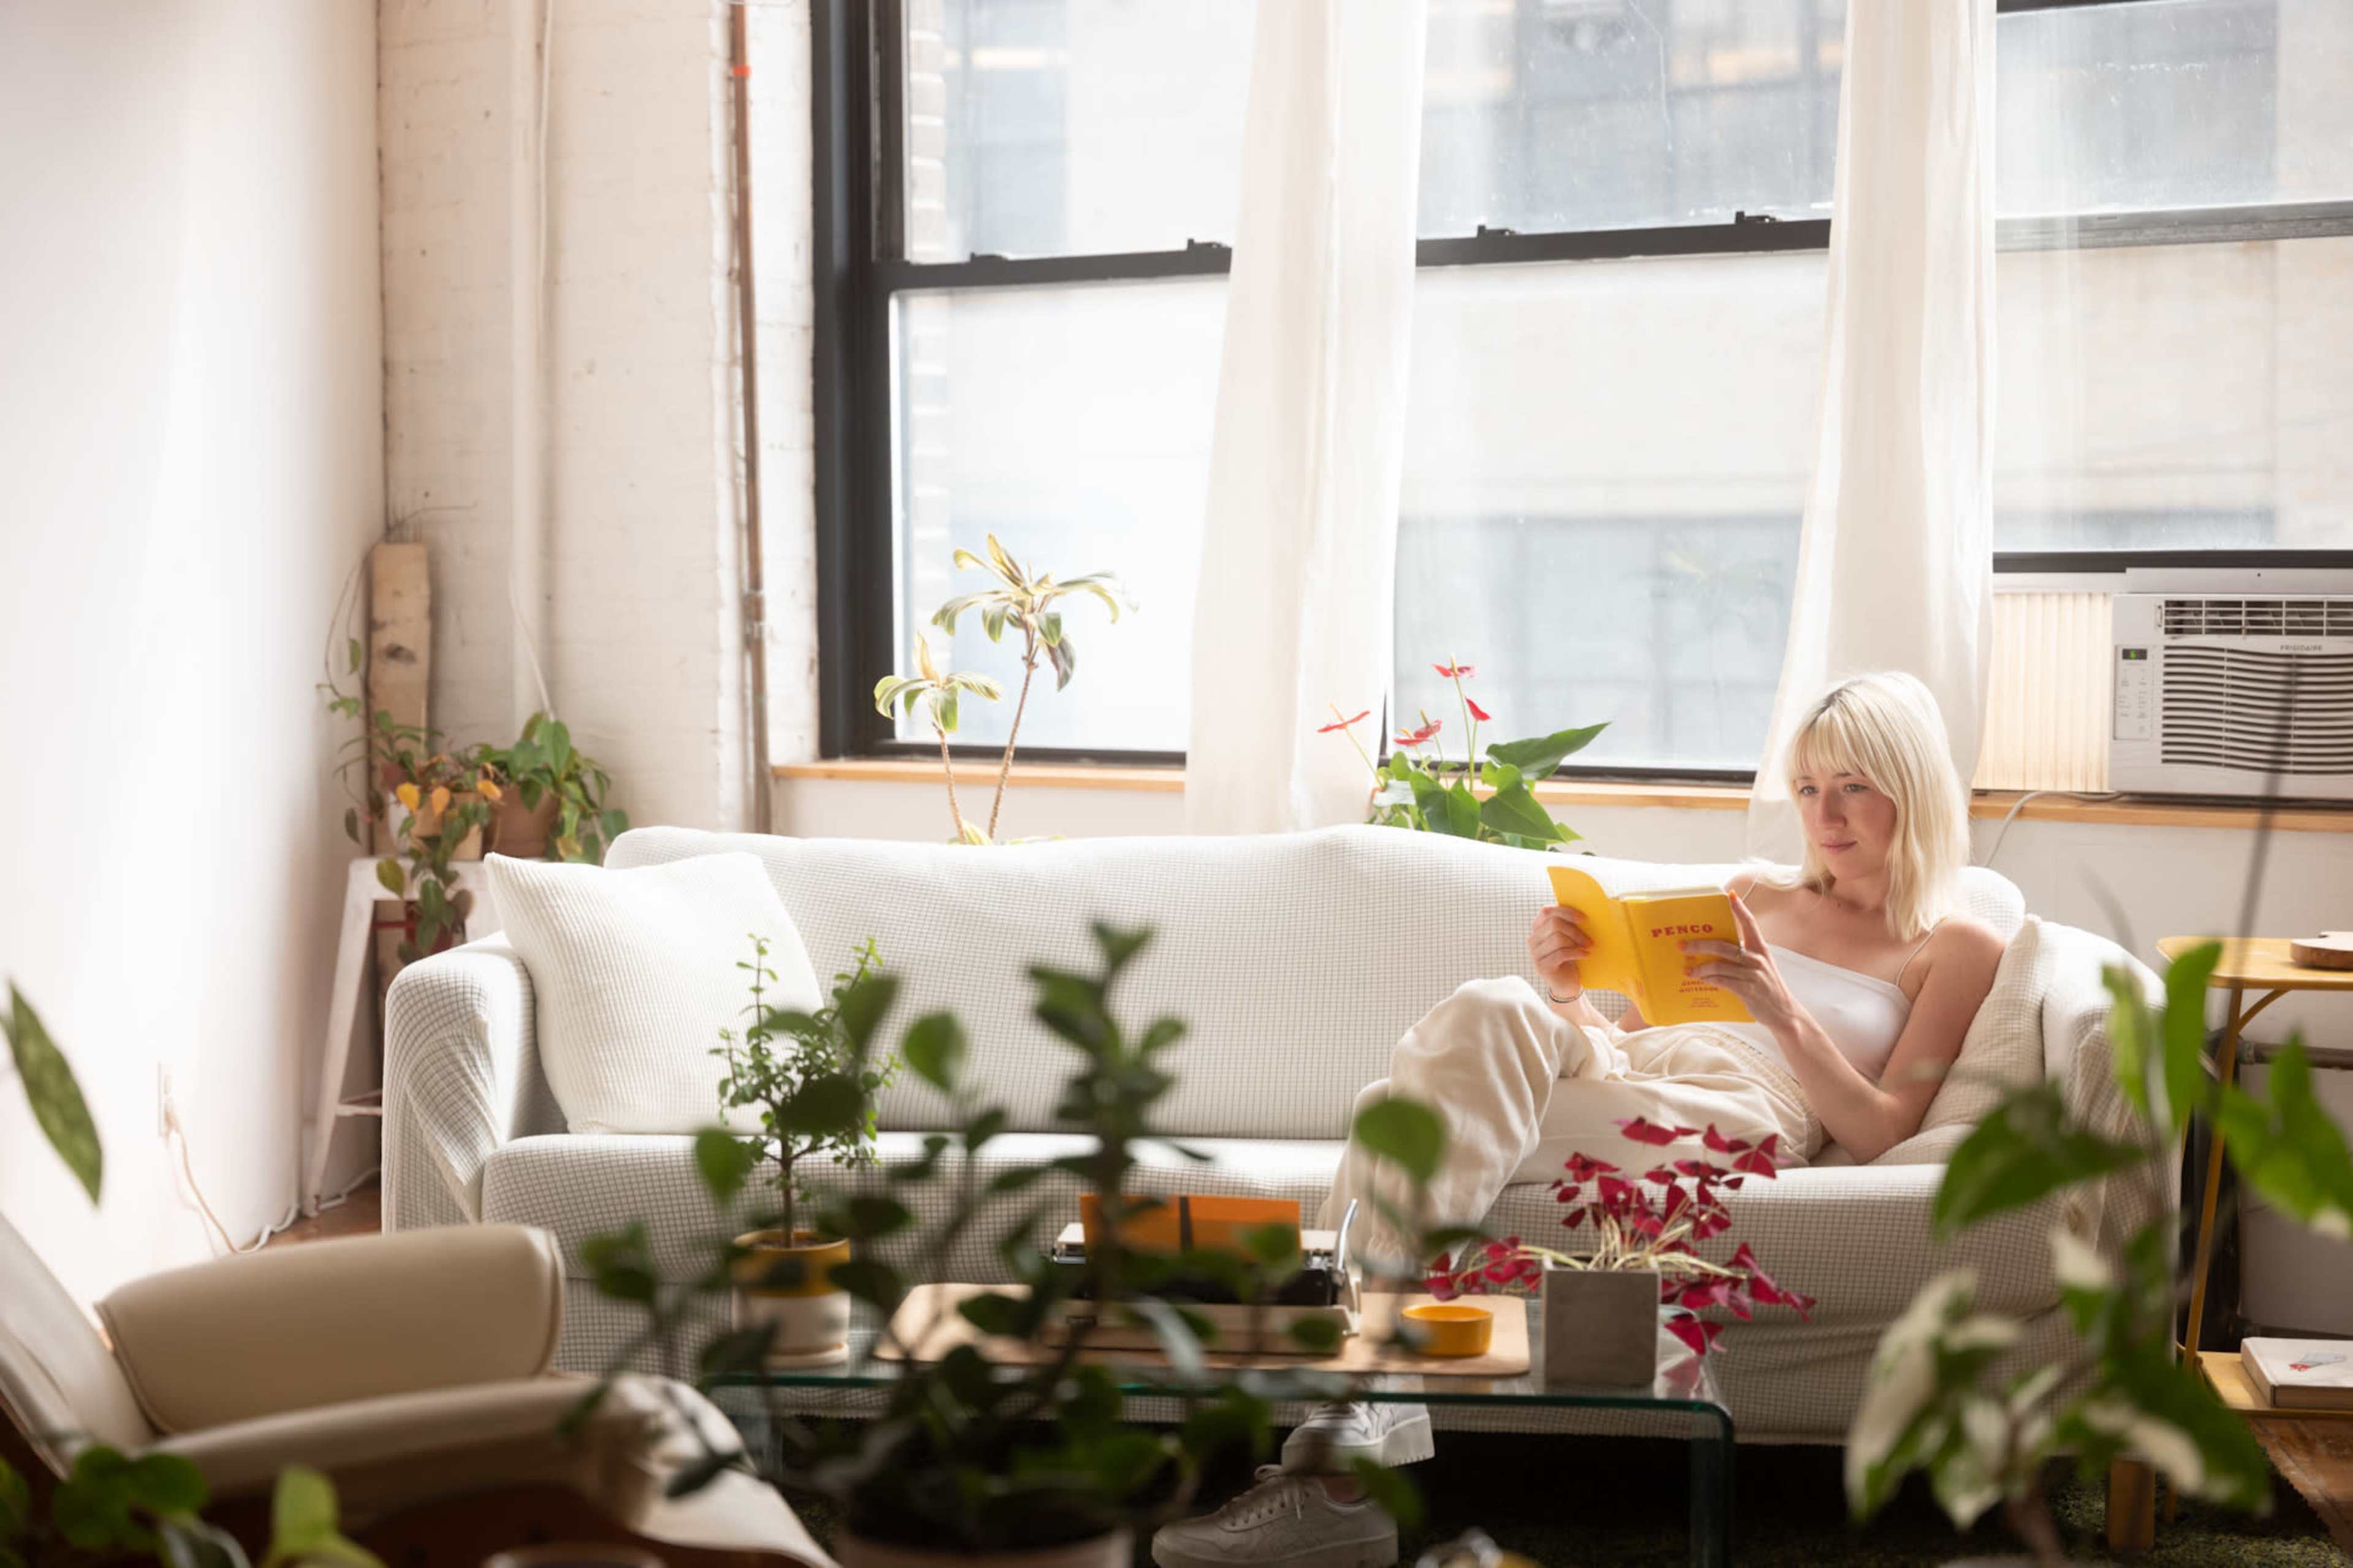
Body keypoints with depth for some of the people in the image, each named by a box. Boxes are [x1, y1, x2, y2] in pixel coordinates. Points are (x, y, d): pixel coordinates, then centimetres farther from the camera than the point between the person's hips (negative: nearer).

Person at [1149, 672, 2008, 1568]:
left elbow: (1876, 1136, 2)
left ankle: (1346, 1465, -38)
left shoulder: (1956, 948, 15)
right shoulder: (1758, 894, 30)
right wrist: (1567, 994, 4)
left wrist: (1786, 1014, -13)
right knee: (1491, 1014, -33)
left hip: (1741, 1115, -5)